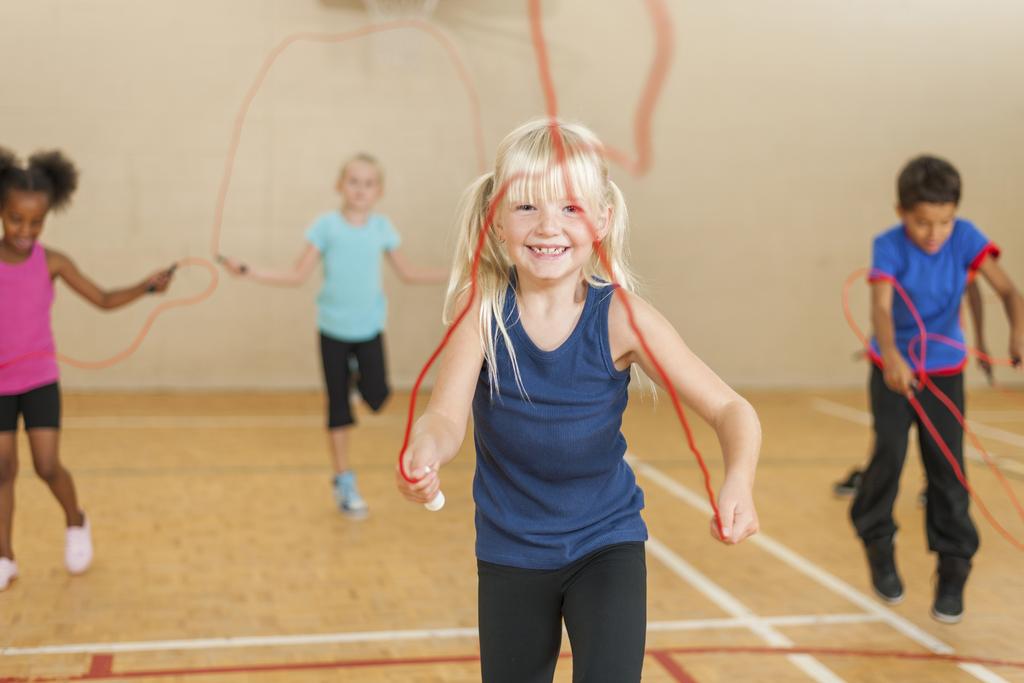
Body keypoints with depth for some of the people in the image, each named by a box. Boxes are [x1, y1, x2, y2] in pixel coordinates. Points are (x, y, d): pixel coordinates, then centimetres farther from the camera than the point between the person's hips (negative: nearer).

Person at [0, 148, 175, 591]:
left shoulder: (51, 263, -6)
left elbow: (104, 300, -2)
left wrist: (147, 286, -15)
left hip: (40, 380, 0)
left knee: (47, 467, -4)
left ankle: (76, 524, 26)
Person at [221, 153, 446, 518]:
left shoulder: (382, 227, 0)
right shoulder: (327, 225, -6)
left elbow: (408, 272, 10)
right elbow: (297, 276, -4)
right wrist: (247, 271, -14)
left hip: (370, 327, 1)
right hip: (334, 327, -1)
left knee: (376, 397, -15)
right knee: (338, 405, 5)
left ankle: (359, 375, 22)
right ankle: (344, 483, 19)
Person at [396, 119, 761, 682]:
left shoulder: (621, 317, -19)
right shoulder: (483, 308, -16)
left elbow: (730, 409, -20)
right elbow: (446, 414, -26)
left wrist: (738, 483, -40)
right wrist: (424, 455, -49)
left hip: (607, 547, -1)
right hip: (510, 552, 2)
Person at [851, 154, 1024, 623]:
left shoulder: (965, 238, -15)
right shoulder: (890, 246, -20)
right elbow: (882, 307, -33)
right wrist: (892, 357, -51)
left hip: (945, 371, 2)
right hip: (894, 369, -1)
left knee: (947, 466, -2)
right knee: (889, 453, -11)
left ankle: (953, 567, 11)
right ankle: (878, 545, 14)